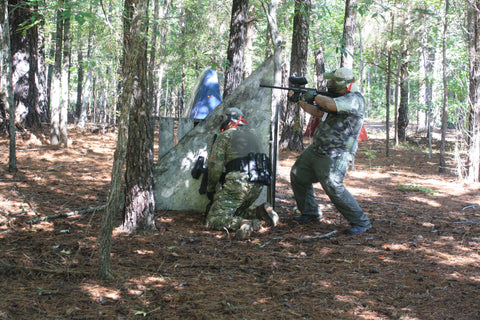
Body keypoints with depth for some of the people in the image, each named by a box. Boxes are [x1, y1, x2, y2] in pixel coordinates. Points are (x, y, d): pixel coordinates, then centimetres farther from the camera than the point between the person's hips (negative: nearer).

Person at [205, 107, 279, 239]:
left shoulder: (225, 136, 3)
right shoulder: (252, 136, 25)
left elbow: (215, 165, -5)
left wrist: (210, 188, 9)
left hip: (237, 183, -7)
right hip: (257, 186, 7)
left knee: (213, 220, -6)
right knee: (236, 212, 28)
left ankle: (243, 224, -31)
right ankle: (261, 212, 2)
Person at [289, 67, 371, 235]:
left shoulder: (354, 99, -18)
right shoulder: (337, 97, 12)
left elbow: (329, 105, -32)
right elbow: (317, 112, 20)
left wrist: (315, 96, -15)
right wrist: (300, 100, 10)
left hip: (334, 155, -10)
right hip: (315, 150, 10)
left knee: (333, 187, -19)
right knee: (298, 176, 16)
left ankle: (361, 222, -5)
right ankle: (310, 213, 30)